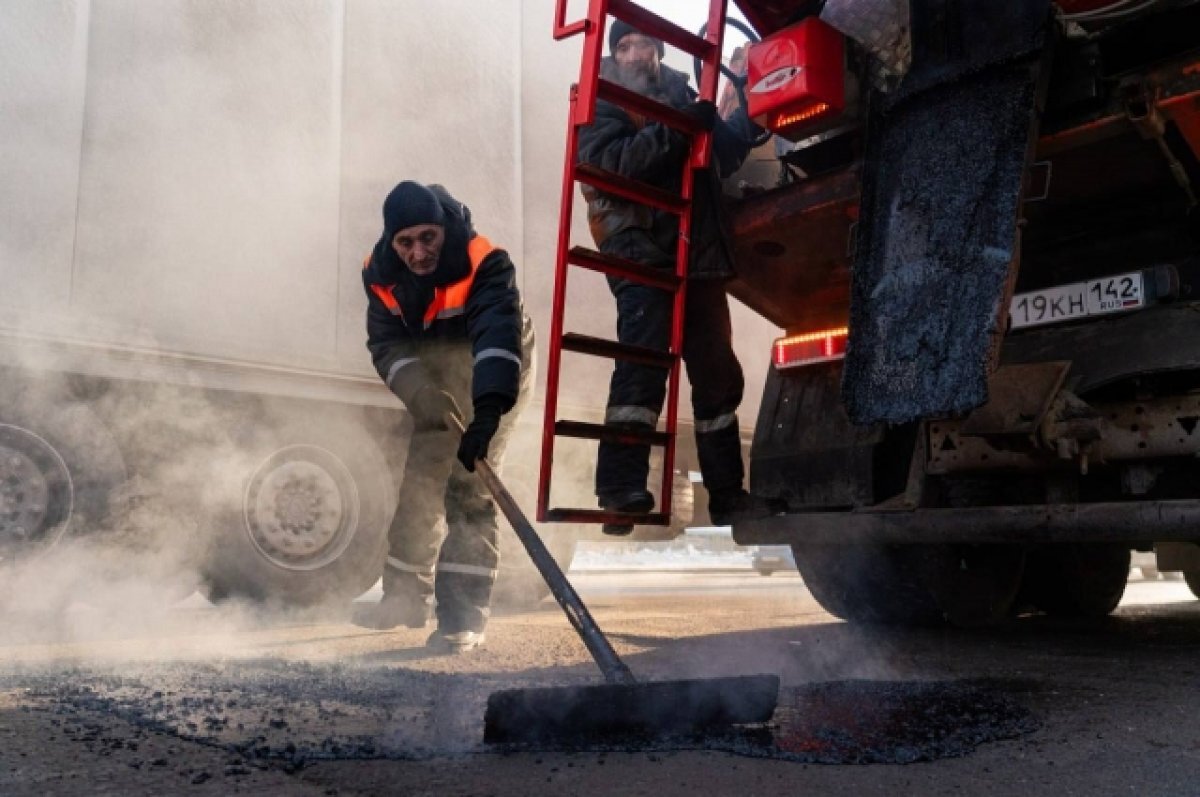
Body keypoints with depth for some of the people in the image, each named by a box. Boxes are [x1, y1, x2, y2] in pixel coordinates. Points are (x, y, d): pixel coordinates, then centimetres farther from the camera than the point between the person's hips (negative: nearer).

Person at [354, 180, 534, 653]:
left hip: (495, 377, -6)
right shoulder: (381, 274, -14)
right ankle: (406, 596, 27)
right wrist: (424, 396, -29)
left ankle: (463, 616, -14)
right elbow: (388, 345, -13)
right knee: (419, 482, 11)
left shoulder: (484, 264, -32)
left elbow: (499, 334, -46)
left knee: (467, 486, -18)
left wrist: (488, 410, -59)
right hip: (437, 383, 6)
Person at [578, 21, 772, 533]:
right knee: (642, 363, -22)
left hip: (697, 254, 6)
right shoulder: (604, 102, 7)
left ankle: (727, 495, 16)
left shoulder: (680, 93, 24)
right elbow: (604, 163, -13)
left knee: (717, 374, 8)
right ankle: (620, 492, -24)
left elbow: (723, 157, 23)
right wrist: (678, 130, -18)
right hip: (639, 250, -6)